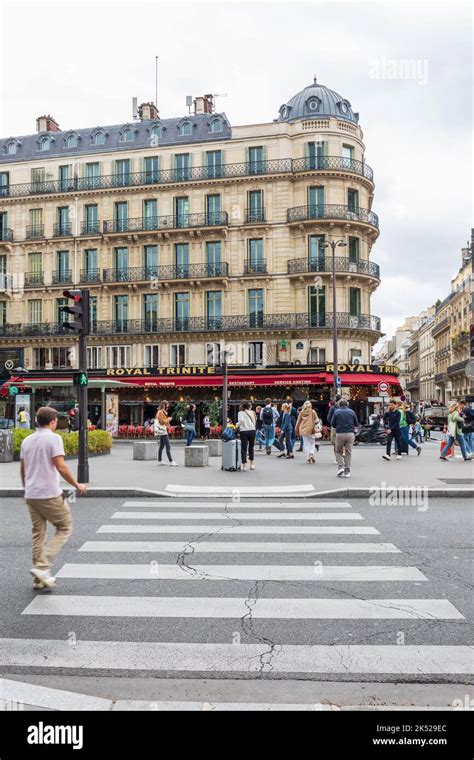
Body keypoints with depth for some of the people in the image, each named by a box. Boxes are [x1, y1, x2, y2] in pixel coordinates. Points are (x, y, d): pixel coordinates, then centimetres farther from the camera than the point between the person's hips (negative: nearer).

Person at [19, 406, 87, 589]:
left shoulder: (26, 440, 10)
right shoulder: (54, 438, -11)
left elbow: (22, 469, 16)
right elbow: (61, 467, -18)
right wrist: (77, 485, -7)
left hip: (30, 496, 7)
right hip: (50, 495, -7)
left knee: (38, 535, 14)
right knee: (65, 528, 8)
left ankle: (39, 578, 18)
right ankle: (42, 567, -3)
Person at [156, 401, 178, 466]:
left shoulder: (163, 412, 20)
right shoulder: (160, 412, -11)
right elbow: (162, 421, -18)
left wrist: (167, 420, 9)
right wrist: (168, 419, -7)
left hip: (163, 431, 11)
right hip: (163, 431, -11)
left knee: (161, 446, 12)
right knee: (168, 447, -14)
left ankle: (159, 461, 17)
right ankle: (171, 462, -17)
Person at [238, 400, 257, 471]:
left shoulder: (241, 412, 2)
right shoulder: (252, 412, 13)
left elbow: (241, 421, -12)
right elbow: (255, 422, 8)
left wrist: (237, 425, 3)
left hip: (244, 431, -3)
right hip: (252, 430, 3)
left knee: (244, 448, 0)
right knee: (251, 447, 16)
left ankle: (244, 466, -3)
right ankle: (252, 464, 21)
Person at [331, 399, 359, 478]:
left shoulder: (336, 412, 0)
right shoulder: (352, 412, 5)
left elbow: (332, 424, 1)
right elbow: (356, 424, 9)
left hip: (340, 434, -1)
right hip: (350, 434, 1)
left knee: (338, 451, 15)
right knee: (348, 452, 8)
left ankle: (341, 466, -1)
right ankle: (347, 471, 7)